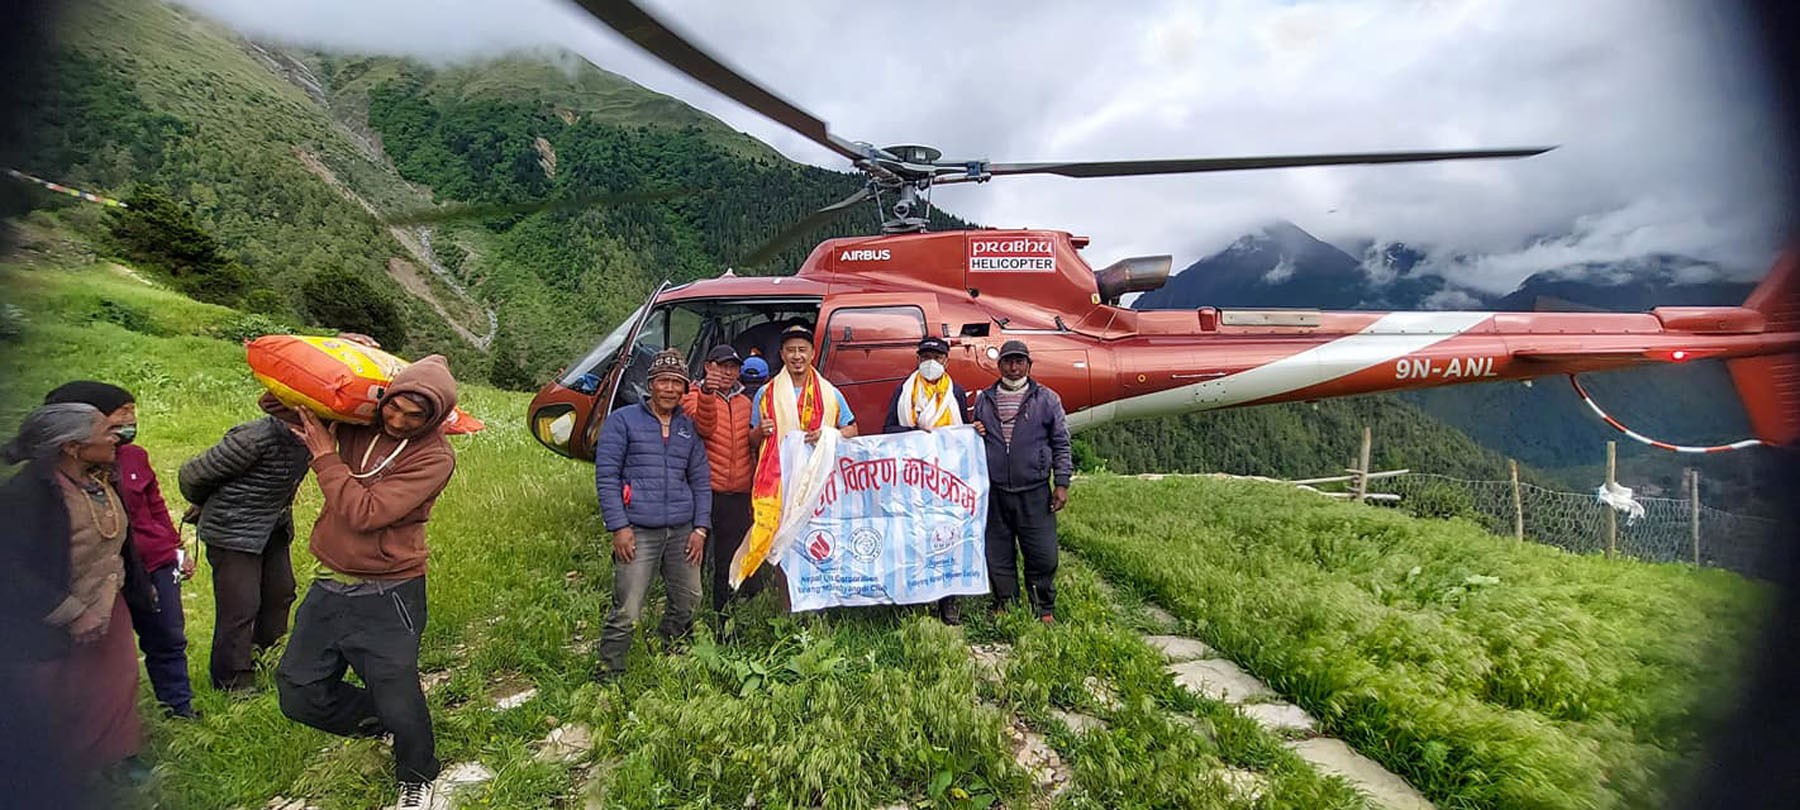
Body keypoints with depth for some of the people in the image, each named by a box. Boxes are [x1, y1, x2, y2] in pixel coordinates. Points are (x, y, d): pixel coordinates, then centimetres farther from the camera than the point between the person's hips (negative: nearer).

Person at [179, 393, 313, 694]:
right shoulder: (257, 438, -31)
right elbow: (192, 475, -15)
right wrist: (205, 506, 4)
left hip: (272, 530, 8)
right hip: (233, 531, -7)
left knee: (280, 593, 17)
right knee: (240, 607, -1)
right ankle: (231, 680, 17)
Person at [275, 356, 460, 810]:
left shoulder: (434, 458, -17)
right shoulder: (357, 422, -2)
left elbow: (365, 513, -24)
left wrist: (324, 453, -16)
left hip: (387, 599, -6)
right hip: (330, 587, 6)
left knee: (399, 704, -3)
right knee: (300, 697, 12)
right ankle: (379, 721, 38)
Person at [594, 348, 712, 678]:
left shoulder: (689, 427, 13)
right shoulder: (623, 420, 1)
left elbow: (701, 479, 15)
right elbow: (605, 475, -3)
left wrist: (701, 527, 5)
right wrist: (618, 527, -11)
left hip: (682, 530, 5)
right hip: (638, 531, -5)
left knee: (688, 601, 12)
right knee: (626, 611, -7)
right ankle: (609, 671, 10)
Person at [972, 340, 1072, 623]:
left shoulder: (1046, 399, 5)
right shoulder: (984, 399, 12)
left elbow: (1061, 444, 5)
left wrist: (1062, 484, -1)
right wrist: (975, 435, -1)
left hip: (1035, 492, -2)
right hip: (994, 493, 2)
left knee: (1042, 556, 0)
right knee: (998, 556, 9)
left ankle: (1044, 612, 17)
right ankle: (1004, 608, 24)